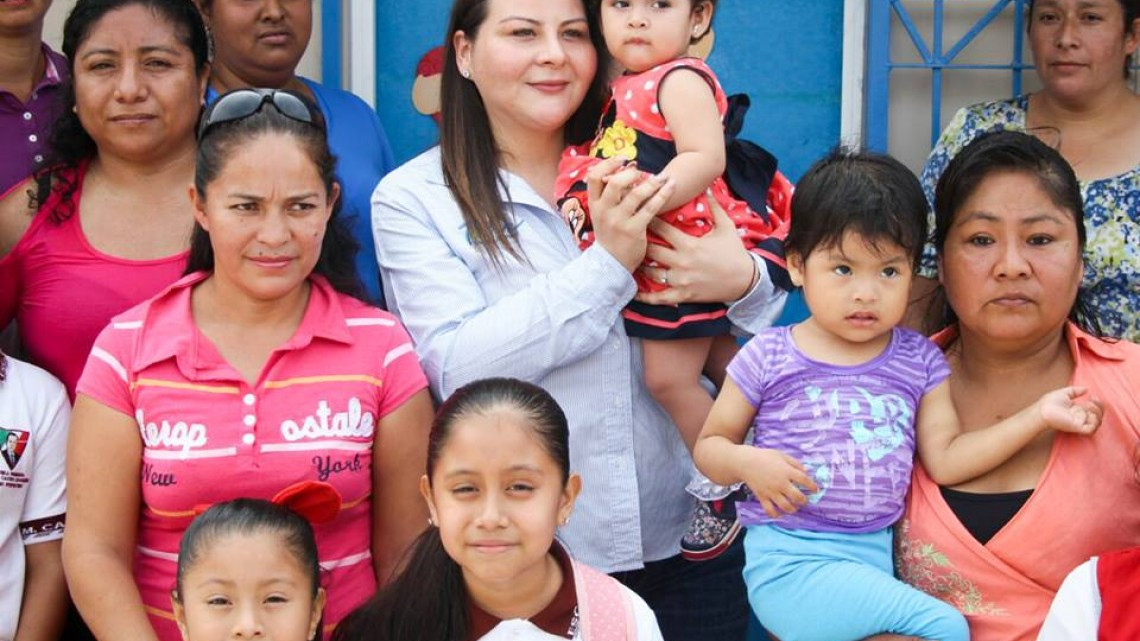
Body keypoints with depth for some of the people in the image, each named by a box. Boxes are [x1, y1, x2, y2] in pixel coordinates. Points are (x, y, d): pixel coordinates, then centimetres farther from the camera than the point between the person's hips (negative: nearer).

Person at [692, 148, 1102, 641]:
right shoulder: (768, 357, -2)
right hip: (789, 561, -5)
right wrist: (749, 462, -16)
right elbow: (710, 446, 5)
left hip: (876, 557, 5)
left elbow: (945, 458, 8)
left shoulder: (919, 361, 8)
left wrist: (1037, 416, 2)